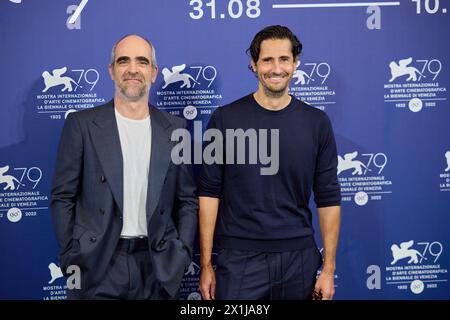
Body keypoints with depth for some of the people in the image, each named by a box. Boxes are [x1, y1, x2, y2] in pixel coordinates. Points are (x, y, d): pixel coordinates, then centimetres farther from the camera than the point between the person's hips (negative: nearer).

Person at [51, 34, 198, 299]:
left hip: (158, 267, 2)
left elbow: (188, 199, 7)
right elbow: (63, 196, 0)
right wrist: (71, 258, -5)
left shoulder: (175, 128, 3)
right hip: (97, 267, -2)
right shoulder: (82, 124, -2)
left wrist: (181, 254, -1)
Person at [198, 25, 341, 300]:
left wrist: (329, 269, 0)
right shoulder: (225, 119, -3)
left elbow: (328, 199, 2)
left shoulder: (317, 122, 1)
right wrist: (206, 264, -5)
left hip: (299, 257, 2)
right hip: (239, 259, -1)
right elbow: (209, 193, -2)